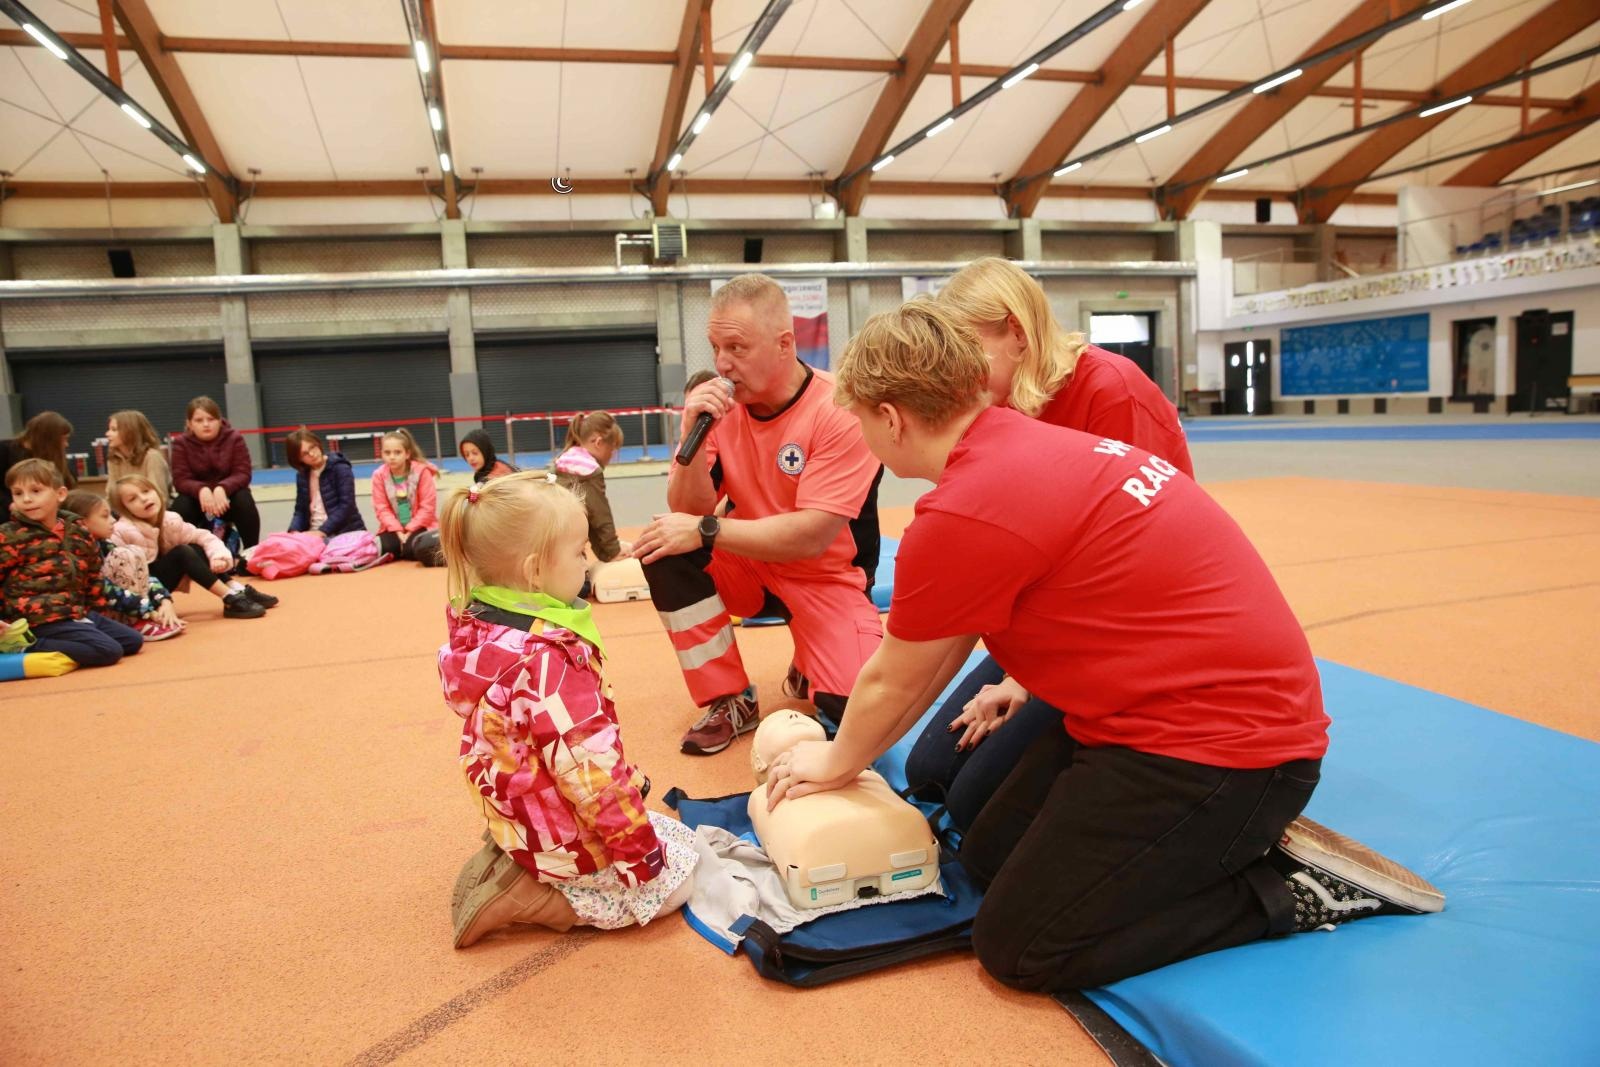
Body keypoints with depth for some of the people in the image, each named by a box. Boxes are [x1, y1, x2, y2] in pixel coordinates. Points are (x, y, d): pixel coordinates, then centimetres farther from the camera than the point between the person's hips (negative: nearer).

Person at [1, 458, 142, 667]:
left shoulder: (78, 530, 9)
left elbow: (92, 575, 20)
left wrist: (96, 610, 21)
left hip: (78, 612, 7)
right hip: (43, 619, -7)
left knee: (133, 641, 7)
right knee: (108, 650, -21)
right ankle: (31, 648, -12)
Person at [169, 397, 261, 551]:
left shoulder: (234, 438, -10)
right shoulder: (181, 443, -9)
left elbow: (242, 474, -17)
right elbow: (181, 480, -16)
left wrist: (222, 488, -38)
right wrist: (202, 490, -39)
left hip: (226, 496, 0)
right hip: (197, 497, 1)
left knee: (245, 501, -33)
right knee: (180, 506, -31)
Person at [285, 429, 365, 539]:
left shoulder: (340, 468, -6)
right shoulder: (302, 475, 11)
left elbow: (346, 505, -14)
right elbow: (300, 509, 11)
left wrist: (323, 531, -21)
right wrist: (294, 530, -10)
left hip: (345, 533, -5)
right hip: (314, 535, 5)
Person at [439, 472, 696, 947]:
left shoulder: (476, 628, -4)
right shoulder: (548, 661, -32)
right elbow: (591, 771, -29)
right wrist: (640, 849, -16)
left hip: (517, 817, 9)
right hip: (563, 837, -9)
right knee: (678, 876, 6)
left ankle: (510, 865, 15)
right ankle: (526, 898, -2)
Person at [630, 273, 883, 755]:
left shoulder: (839, 412, -21)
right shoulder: (718, 402, -7)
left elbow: (812, 537, -27)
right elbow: (690, 512, -11)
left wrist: (706, 531, -28)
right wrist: (693, 434, -26)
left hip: (823, 579, -4)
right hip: (748, 566, 4)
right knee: (665, 547, -23)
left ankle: (808, 663, 14)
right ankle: (730, 701, -7)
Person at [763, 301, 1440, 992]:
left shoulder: (962, 516, -25)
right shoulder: (1021, 444, 4)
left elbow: (890, 683, -6)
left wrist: (839, 761, 11)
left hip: (1223, 743, -9)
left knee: (1016, 949, -3)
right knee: (987, 857, 13)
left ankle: (1292, 888, 3)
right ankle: (1229, 840, 15)